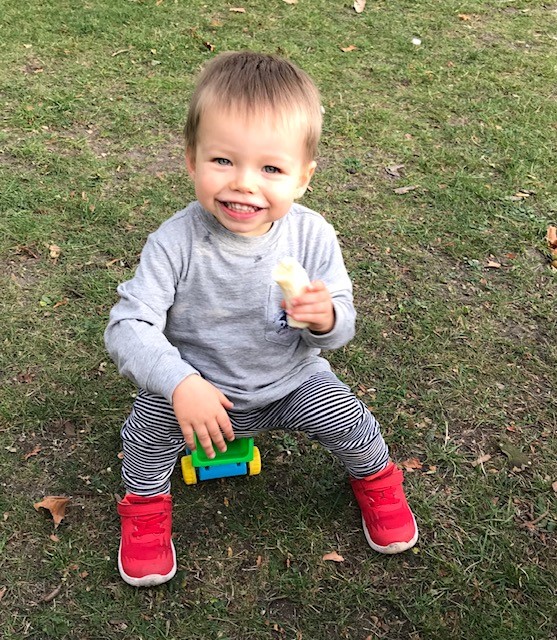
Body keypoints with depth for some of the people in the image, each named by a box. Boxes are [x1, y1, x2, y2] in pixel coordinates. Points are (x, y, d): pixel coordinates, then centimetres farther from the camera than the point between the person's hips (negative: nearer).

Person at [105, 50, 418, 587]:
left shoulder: (312, 236, -19)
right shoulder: (175, 243, -25)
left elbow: (342, 327, -10)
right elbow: (127, 326, -25)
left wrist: (326, 318, -35)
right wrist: (180, 382, -41)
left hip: (290, 383, 2)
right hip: (201, 385, -1)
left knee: (342, 414, -18)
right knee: (155, 411, -26)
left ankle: (376, 479, 20)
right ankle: (144, 501, 8)